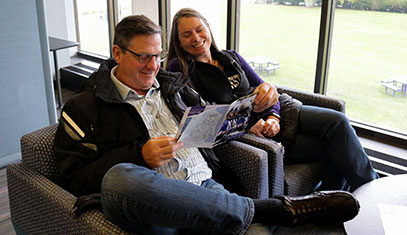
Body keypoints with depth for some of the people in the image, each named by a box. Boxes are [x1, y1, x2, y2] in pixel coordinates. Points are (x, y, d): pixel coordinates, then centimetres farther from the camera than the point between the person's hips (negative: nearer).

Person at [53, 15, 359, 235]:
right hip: (157, 205, -3)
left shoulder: (173, 86, 23)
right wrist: (140, 156, -12)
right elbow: (74, 179, -1)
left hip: (206, 187, 4)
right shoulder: (84, 108, 7)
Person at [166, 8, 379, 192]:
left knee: (337, 122, -14)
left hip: (272, 114, 6)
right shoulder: (180, 68, -2)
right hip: (245, 133, -6)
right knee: (334, 149, -17)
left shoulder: (231, 58, 15)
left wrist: (273, 117, -9)